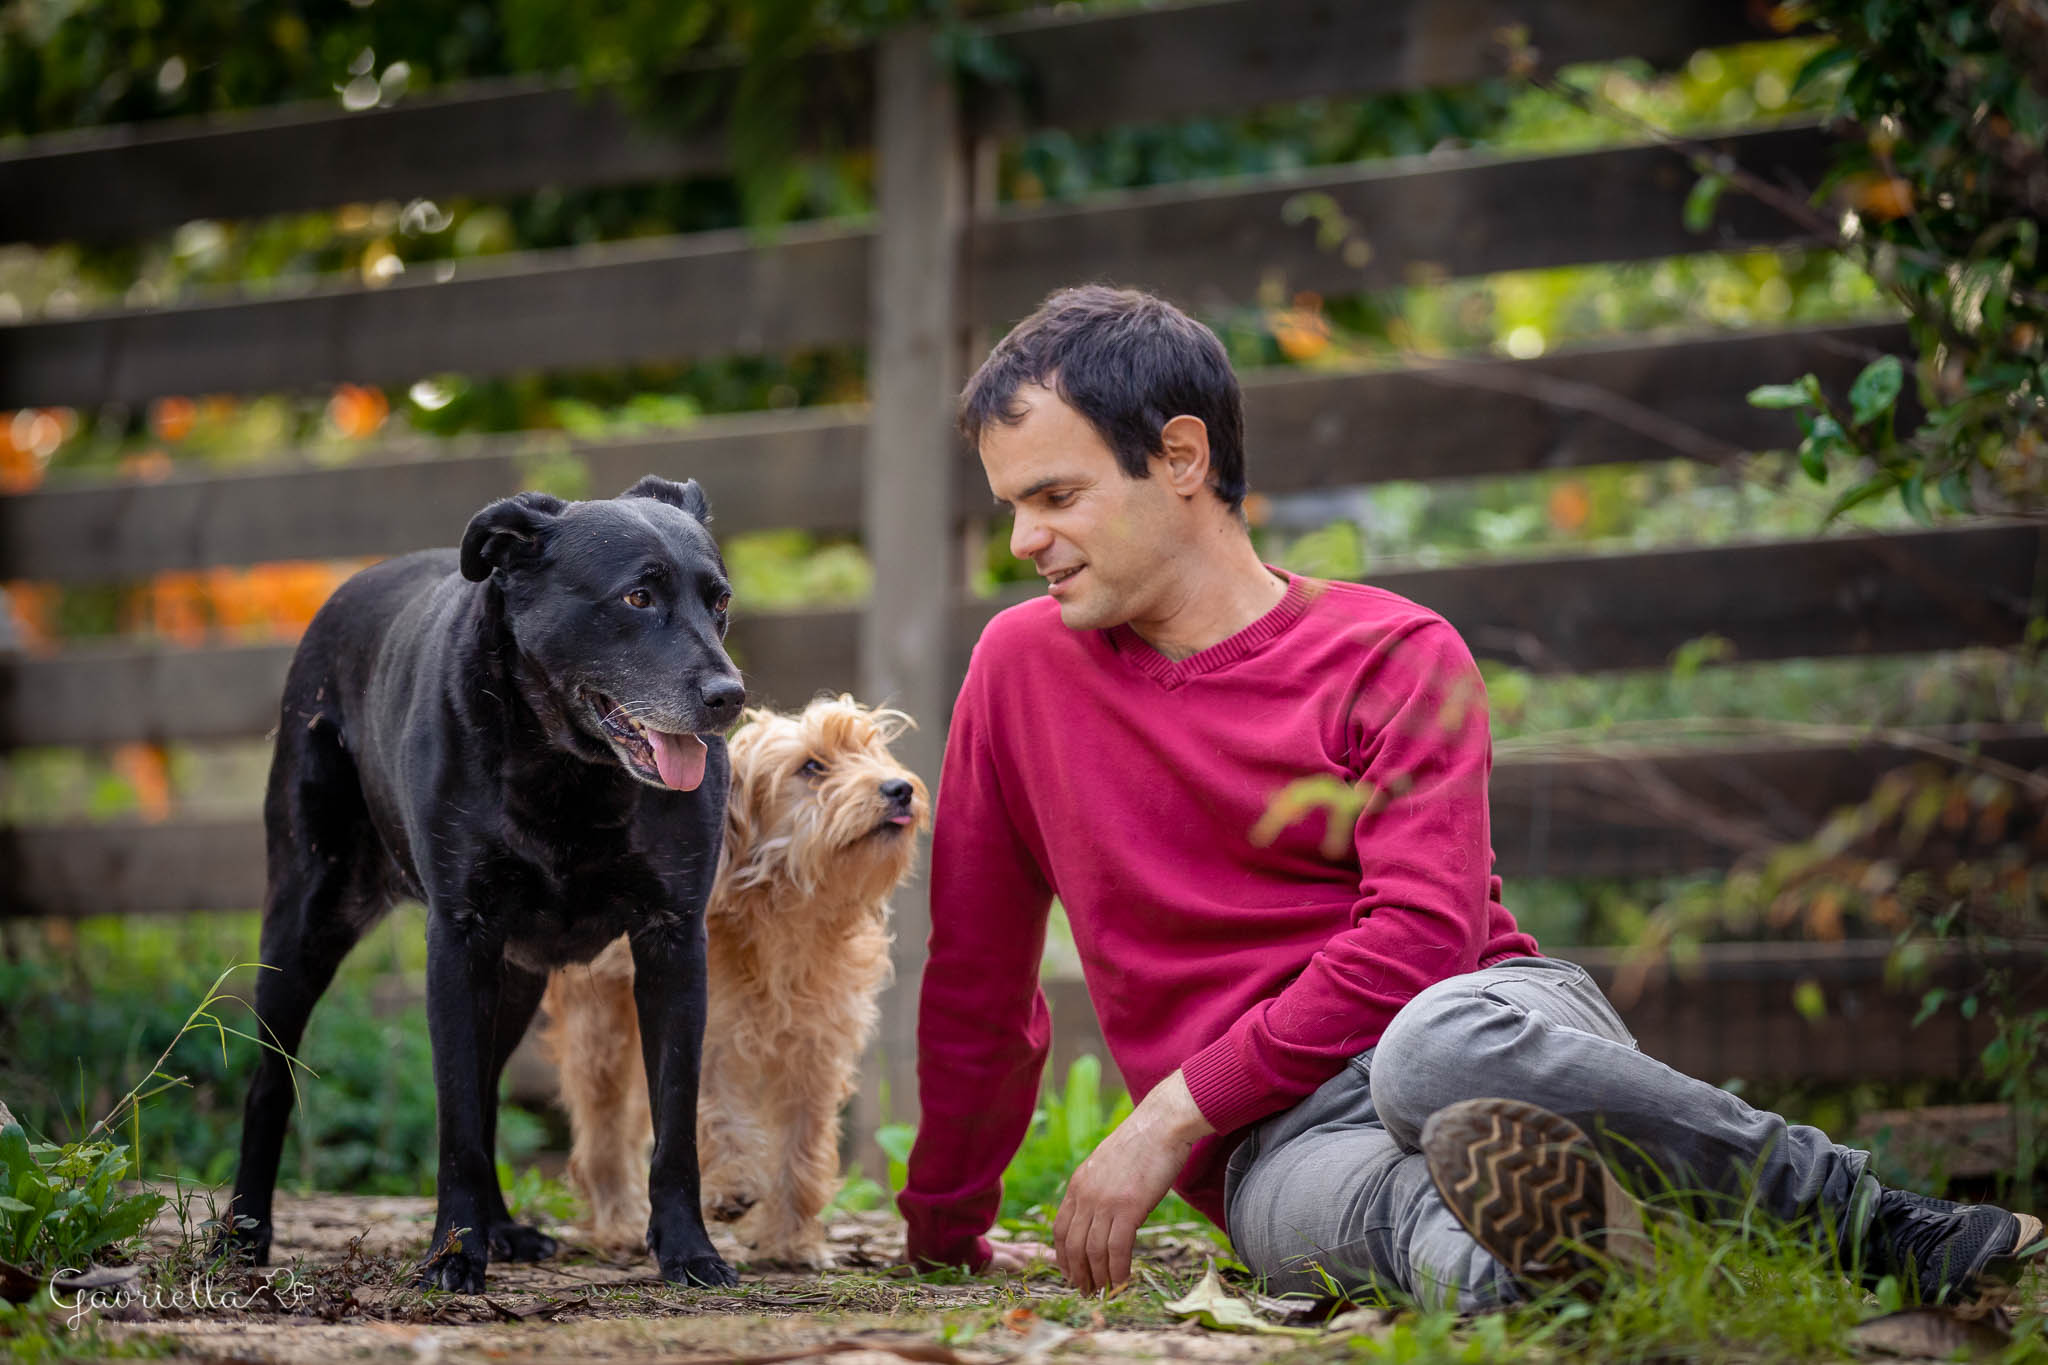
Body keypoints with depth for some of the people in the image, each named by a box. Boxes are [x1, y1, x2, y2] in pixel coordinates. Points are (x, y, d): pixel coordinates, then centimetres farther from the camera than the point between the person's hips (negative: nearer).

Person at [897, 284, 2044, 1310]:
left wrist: (1169, 1117, -14)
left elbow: (1420, 934, -10)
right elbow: (978, 976, 23)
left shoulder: (1395, 654, 2)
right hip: (1279, 1137, 1)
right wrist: (947, 1225, 27)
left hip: (1486, 1024, -1)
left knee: (1434, 1044, -40)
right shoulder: (1024, 667, 13)